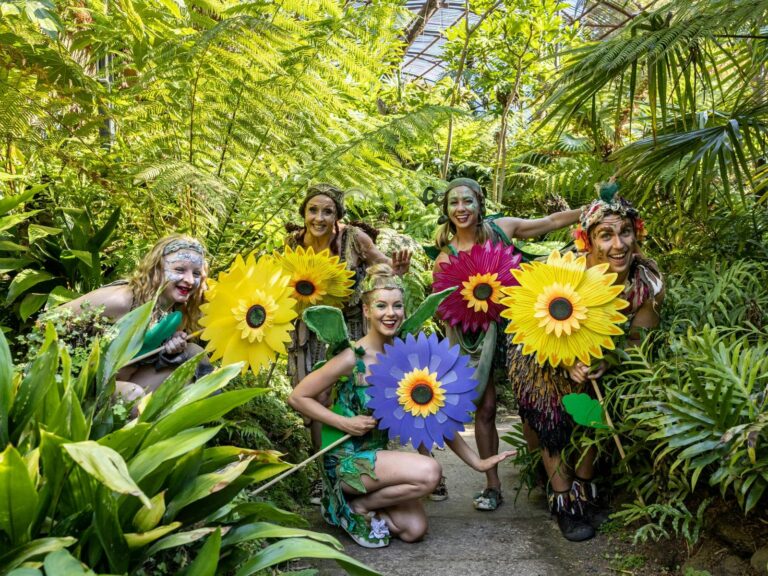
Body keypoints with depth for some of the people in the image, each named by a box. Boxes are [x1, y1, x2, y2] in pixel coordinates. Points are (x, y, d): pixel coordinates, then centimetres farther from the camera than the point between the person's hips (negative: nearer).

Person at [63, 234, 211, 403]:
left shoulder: (180, 314, -5)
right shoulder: (119, 301, -26)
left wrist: (172, 352, -14)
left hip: (123, 386, 6)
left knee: (193, 354, -7)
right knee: (134, 394, -33)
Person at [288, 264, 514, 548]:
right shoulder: (352, 358, -21)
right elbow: (297, 398, -13)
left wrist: (476, 462, -1)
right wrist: (345, 422, -21)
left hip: (378, 454, 6)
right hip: (346, 459, -6)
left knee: (414, 530, -7)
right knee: (429, 471, -23)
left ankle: (361, 503, 16)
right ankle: (356, 506, -2)